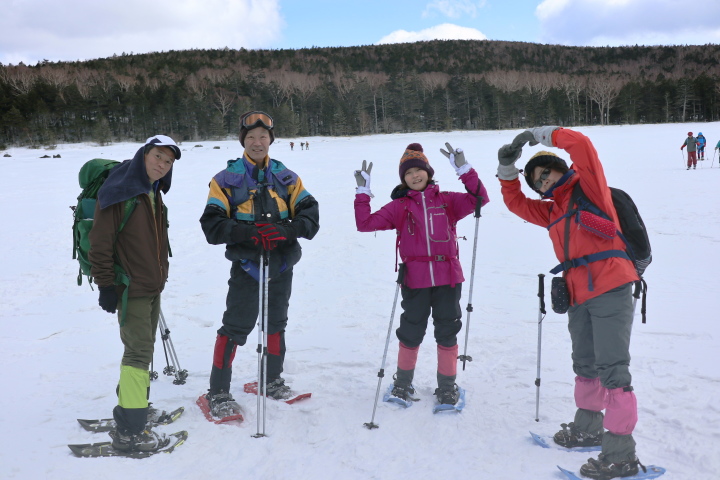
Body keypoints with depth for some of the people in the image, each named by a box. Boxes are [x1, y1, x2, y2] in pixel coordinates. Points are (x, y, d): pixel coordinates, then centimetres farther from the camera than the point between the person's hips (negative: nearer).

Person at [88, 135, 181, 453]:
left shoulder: (154, 194, 12)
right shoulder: (118, 192, -16)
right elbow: (101, 243, -18)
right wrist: (106, 285, -17)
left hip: (153, 287, 9)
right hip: (130, 289, -9)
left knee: (142, 349, 17)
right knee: (139, 352, -8)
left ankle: (132, 409, 33)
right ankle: (129, 432, -1)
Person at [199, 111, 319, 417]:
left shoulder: (286, 177, 7)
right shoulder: (227, 179, -2)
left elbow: (310, 213, -3)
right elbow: (212, 224, -11)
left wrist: (287, 230, -23)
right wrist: (248, 233, -25)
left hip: (282, 264, 4)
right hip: (246, 263, -4)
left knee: (276, 323, 17)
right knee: (235, 327, -5)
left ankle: (273, 380, 35)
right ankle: (218, 392, 7)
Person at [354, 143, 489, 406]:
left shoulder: (447, 201, 7)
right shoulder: (399, 207, 4)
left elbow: (479, 198, -2)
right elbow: (366, 223, -1)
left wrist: (464, 170, -9)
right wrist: (363, 192, -7)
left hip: (448, 278, 1)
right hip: (415, 280, -1)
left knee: (447, 332, 11)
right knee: (411, 333, 11)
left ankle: (447, 386, 27)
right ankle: (403, 383, 31)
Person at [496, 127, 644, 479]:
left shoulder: (589, 189, 2)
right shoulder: (551, 211, 21)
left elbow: (581, 145, -11)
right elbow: (516, 203, 26)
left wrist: (541, 134, -3)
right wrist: (507, 169, 12)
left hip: (610, 291, -8)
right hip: (579, 297, 8)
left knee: (612, 368, -10)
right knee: (585, 366, 18)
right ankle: (588, 428, 34)